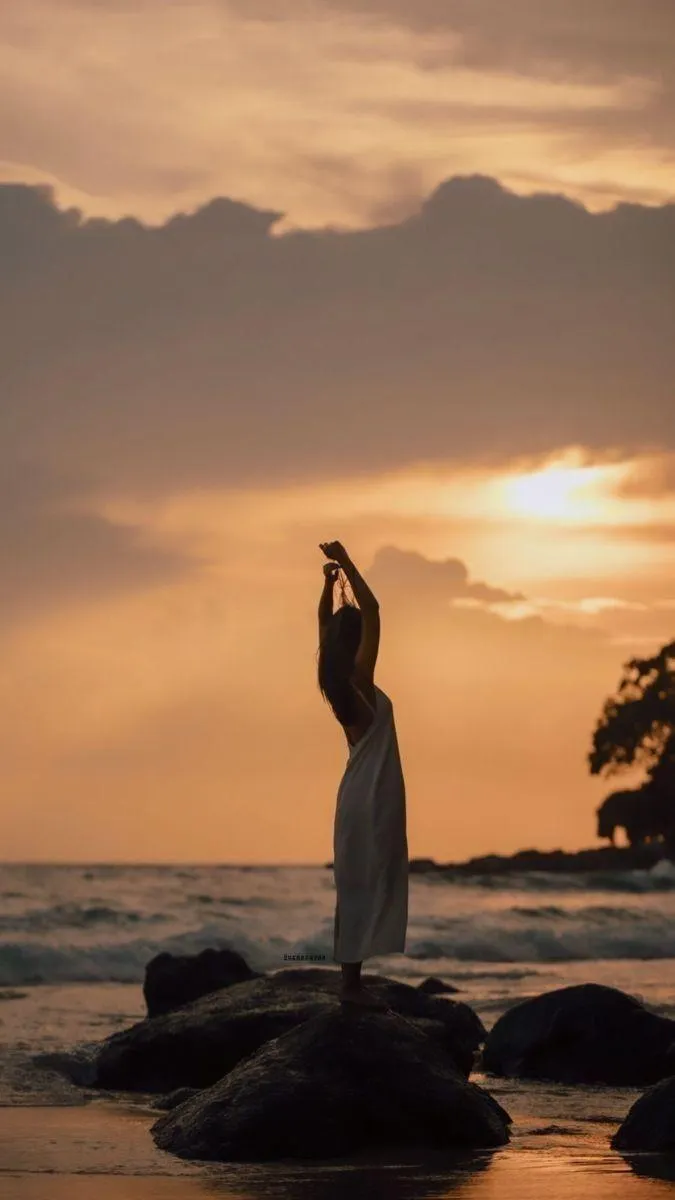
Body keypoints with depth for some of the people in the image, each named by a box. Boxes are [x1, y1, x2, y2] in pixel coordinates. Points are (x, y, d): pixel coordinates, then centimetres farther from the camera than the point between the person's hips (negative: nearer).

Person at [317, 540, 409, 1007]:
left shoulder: (338, 682, 6)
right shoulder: (359, 680, -15)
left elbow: (326, 625, 19)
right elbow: (372, 610, -19)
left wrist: (329, 581, 12)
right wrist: (347, 564, -13)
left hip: (361, 793, 9)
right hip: (372, 795, -9)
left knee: (359, 886, 9)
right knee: (363, 886, -8)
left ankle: (351, 977, 10)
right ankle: (352, 981, -8)